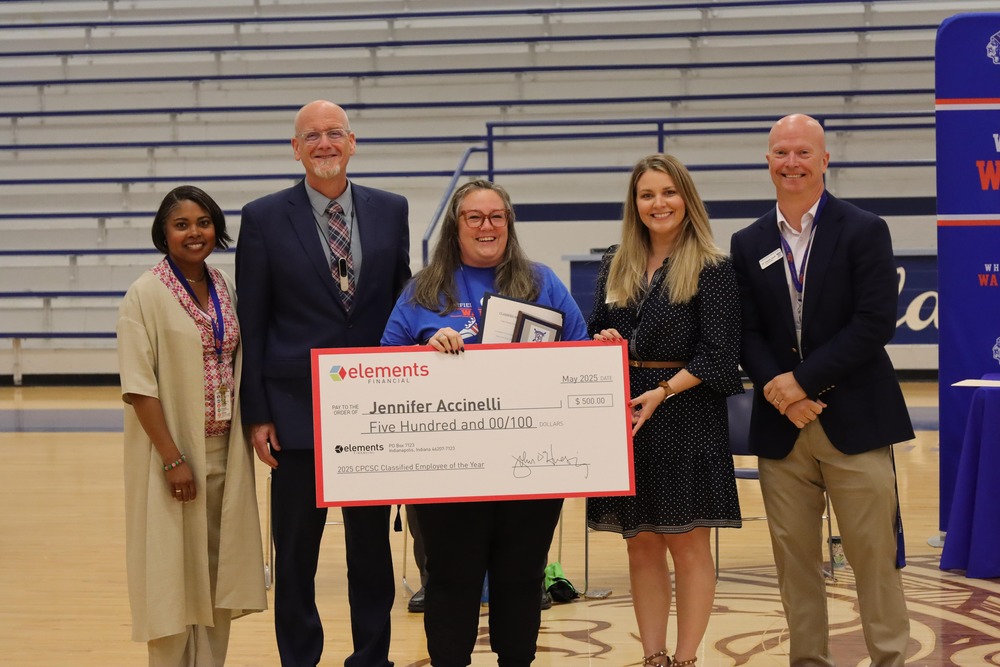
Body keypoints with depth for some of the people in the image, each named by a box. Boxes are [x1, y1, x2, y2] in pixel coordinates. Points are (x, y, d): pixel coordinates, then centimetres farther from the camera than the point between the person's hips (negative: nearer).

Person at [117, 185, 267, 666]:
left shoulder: (226, 290, 9)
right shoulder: (145, 295, -9)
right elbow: (138, 386, -13)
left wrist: (251, 431, 6)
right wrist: (173, 459, -17)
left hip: (225, 452, 5)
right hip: (174, 452, -5)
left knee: (218, 568, 10)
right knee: (175, 568, 0)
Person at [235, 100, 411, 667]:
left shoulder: (391, 211, 6)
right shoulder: (264, 218, -1)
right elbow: (252, 324, -1)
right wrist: (257, 415, -5)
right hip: (297, 408, -2)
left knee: (373, 545, 11)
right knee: (296, 551, 6)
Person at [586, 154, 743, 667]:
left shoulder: (712, 269, -4)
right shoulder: (615, 265, 11)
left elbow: (716, 353, -9)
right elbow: (595, 329, 16)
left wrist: (663, 393, -18)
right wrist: (602, 340, -7)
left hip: (685, 416, -5)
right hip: (624, 416, 5)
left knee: (687, 544, 0)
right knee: (641, 546, 8)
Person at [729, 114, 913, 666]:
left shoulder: (864, 232, -1)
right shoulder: (749, 243, 10)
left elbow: (875, 324, -10)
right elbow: (748, 334, 5)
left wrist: (804, 382, -15)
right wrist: (779, 392, -13)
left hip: (854, 420, -3)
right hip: (781, 427, 3)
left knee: (872, 553, 0)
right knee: (794, 557, 6)